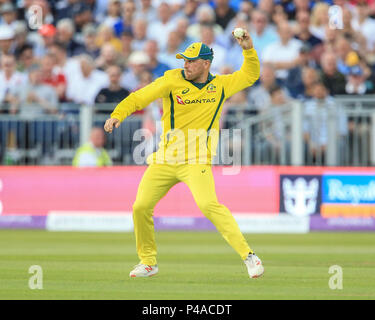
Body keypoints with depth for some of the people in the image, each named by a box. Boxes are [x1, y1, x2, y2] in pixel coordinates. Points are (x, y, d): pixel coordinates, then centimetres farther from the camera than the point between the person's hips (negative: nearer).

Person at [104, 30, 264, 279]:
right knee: (141, 207, -1)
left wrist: (248, 50, 0)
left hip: (195, 162, -2)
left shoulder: (220, 86, 4)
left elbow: (250, 75, 17)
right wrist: (118, 115, -24)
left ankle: (248, 255, -22)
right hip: (165, 160, 3)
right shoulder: (173, 80, -3)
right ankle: (148, 262, 21)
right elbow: (140, 97, -8)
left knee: (208, 204, -25)